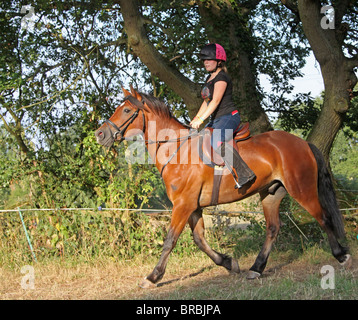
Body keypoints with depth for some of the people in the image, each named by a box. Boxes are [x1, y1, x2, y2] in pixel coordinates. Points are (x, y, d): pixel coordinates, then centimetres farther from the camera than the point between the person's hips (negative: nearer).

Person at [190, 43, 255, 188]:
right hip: (216, 120, 11)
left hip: (229, 116, -11)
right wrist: (195, 119, 14)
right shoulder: (210, 78, 19)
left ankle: (244, 174, -38)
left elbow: (215, 101, -22)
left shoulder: (222, 77, -11)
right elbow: (206, 102, 24)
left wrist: (201, 119, -27)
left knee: (216, 142, -34)